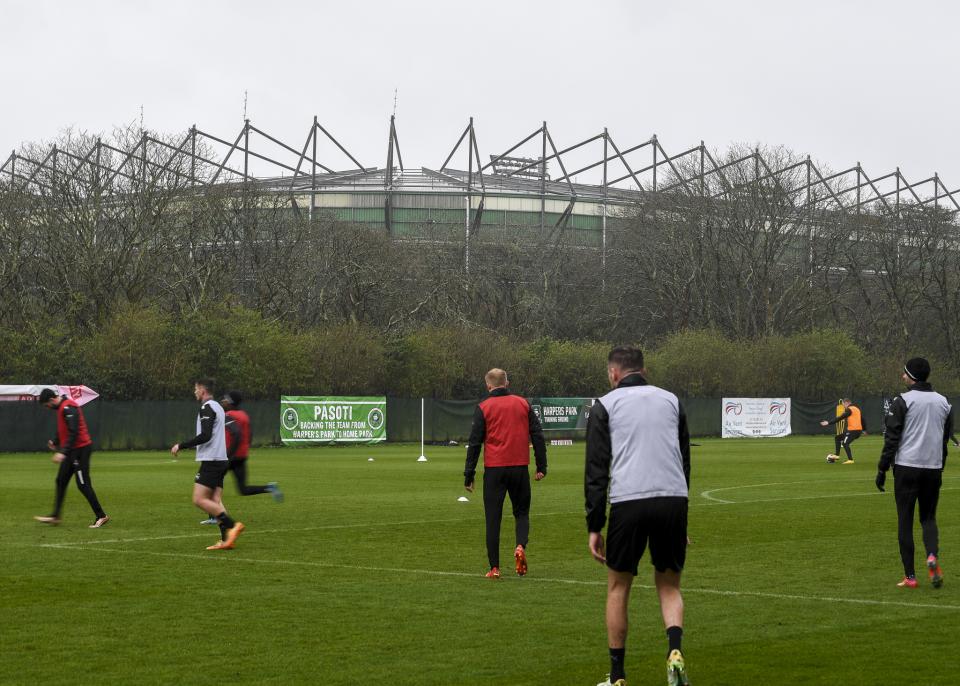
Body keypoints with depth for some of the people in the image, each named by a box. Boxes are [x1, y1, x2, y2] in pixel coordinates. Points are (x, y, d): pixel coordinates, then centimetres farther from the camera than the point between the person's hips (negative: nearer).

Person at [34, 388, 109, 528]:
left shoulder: (68, 408, -19)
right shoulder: (61, 407, 13)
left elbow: (73, 432, -25)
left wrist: (63, 452, -28)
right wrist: (55, 442, 11)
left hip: (80, 449, -10)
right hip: (72, 450, 10)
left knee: (83, 484, -8)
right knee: (61, 481, 13)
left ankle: (101, 516, -3)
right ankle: (55, 516, 19)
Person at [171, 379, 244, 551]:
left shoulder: (207, 408, -11)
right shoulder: (218, 407, 19)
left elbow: (205, 435, -21)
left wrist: (181, 445, -14)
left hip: (210, 460, -10)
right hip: (221, 460, 10)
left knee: (199, 500, -11)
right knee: (215, 502, 5)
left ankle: (232, 525, -18)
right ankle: (226, 539, -4)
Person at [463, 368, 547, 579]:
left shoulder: (483, 408, 0)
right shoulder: (523, 404, 7)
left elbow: (474, 443, -1)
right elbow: (537, 436, 6)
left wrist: (469, 475, 2)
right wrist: (541, 466, 11)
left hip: (494, 469, -2)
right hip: (520, 467, 2)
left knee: (493, 519, 4)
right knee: (521, 512, 15)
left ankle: (494, 568, 2)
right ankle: (520, 547, -13)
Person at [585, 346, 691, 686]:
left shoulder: (605, 405, 9)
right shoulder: (671, 400, 20)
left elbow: (596, 469, 2)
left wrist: (594, 527, 4)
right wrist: (682, 521, 26)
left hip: (628, 503, -2)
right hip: (673, 499, 3)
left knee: (618, 588, 14)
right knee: (669, 586, 16)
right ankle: (675, 651, -11)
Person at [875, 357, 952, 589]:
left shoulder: (903, 401, -6)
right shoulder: (943, 402, 10)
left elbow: (892, 438, -8)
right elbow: (946, 438, 15)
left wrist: (882, 469, -3)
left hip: (907, 467, -4)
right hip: (934, 468, 4)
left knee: (905, 521, 2)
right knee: (928, 517, 16)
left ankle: (910, 576, 0)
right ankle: (933, 556, -13)